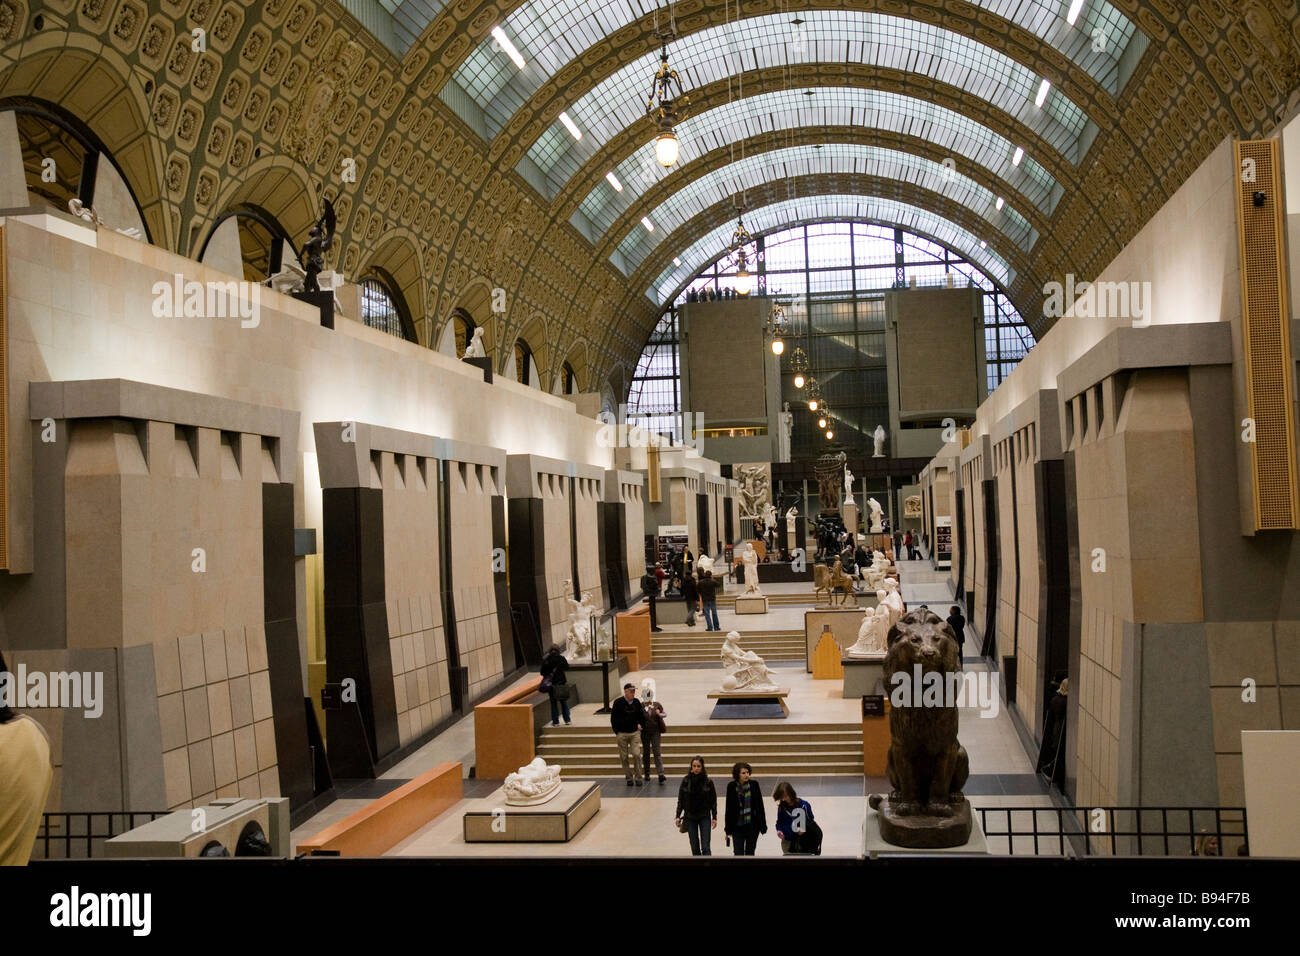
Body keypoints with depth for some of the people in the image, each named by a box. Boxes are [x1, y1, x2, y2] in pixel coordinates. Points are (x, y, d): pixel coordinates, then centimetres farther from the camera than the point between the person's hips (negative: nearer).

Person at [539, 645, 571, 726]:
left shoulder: (546, 660, -8)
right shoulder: (561, 658, -6)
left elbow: (542, 673, -5)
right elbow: (566, 667, 7)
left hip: (551, 684, -1)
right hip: (562, 682, 1)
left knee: (553, 703, 6)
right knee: (564, 702, 13)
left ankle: (555, 722, 6)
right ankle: (567, 720, 15)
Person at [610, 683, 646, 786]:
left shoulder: (636, 702, 4)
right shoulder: (618, 703, -4)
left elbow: (642, 716, 19)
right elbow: (613, 718, 1)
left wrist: (640, 726, 9)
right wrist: (617, 731, 0)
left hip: (635, 733, 1)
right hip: (622, 734, -1)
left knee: (636, 754, -9)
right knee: (624, 757, 2)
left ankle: (638, 777, -1)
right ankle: (629, 777, 13)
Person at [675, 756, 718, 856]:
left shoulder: (708, 782, -7)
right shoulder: (686, 781, -5)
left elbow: (713, 800, 0)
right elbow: (680, 800, 1)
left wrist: (714, 817, -2)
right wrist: (678, 816, -2)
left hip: (704, 817, -2)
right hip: (690, 817, 2)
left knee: (705, 847, -7)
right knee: (694, 846, 9)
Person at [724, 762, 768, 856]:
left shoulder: (754, 785, -3)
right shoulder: (731, 787, -4)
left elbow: (760, 806, 1)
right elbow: (728, 808, 1)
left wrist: (763, 825, 0)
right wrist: (727, 829, 2)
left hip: (752, 825, 1)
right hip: (737, 827, -1)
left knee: (750, 852, 11)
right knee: (738, 854, -2)